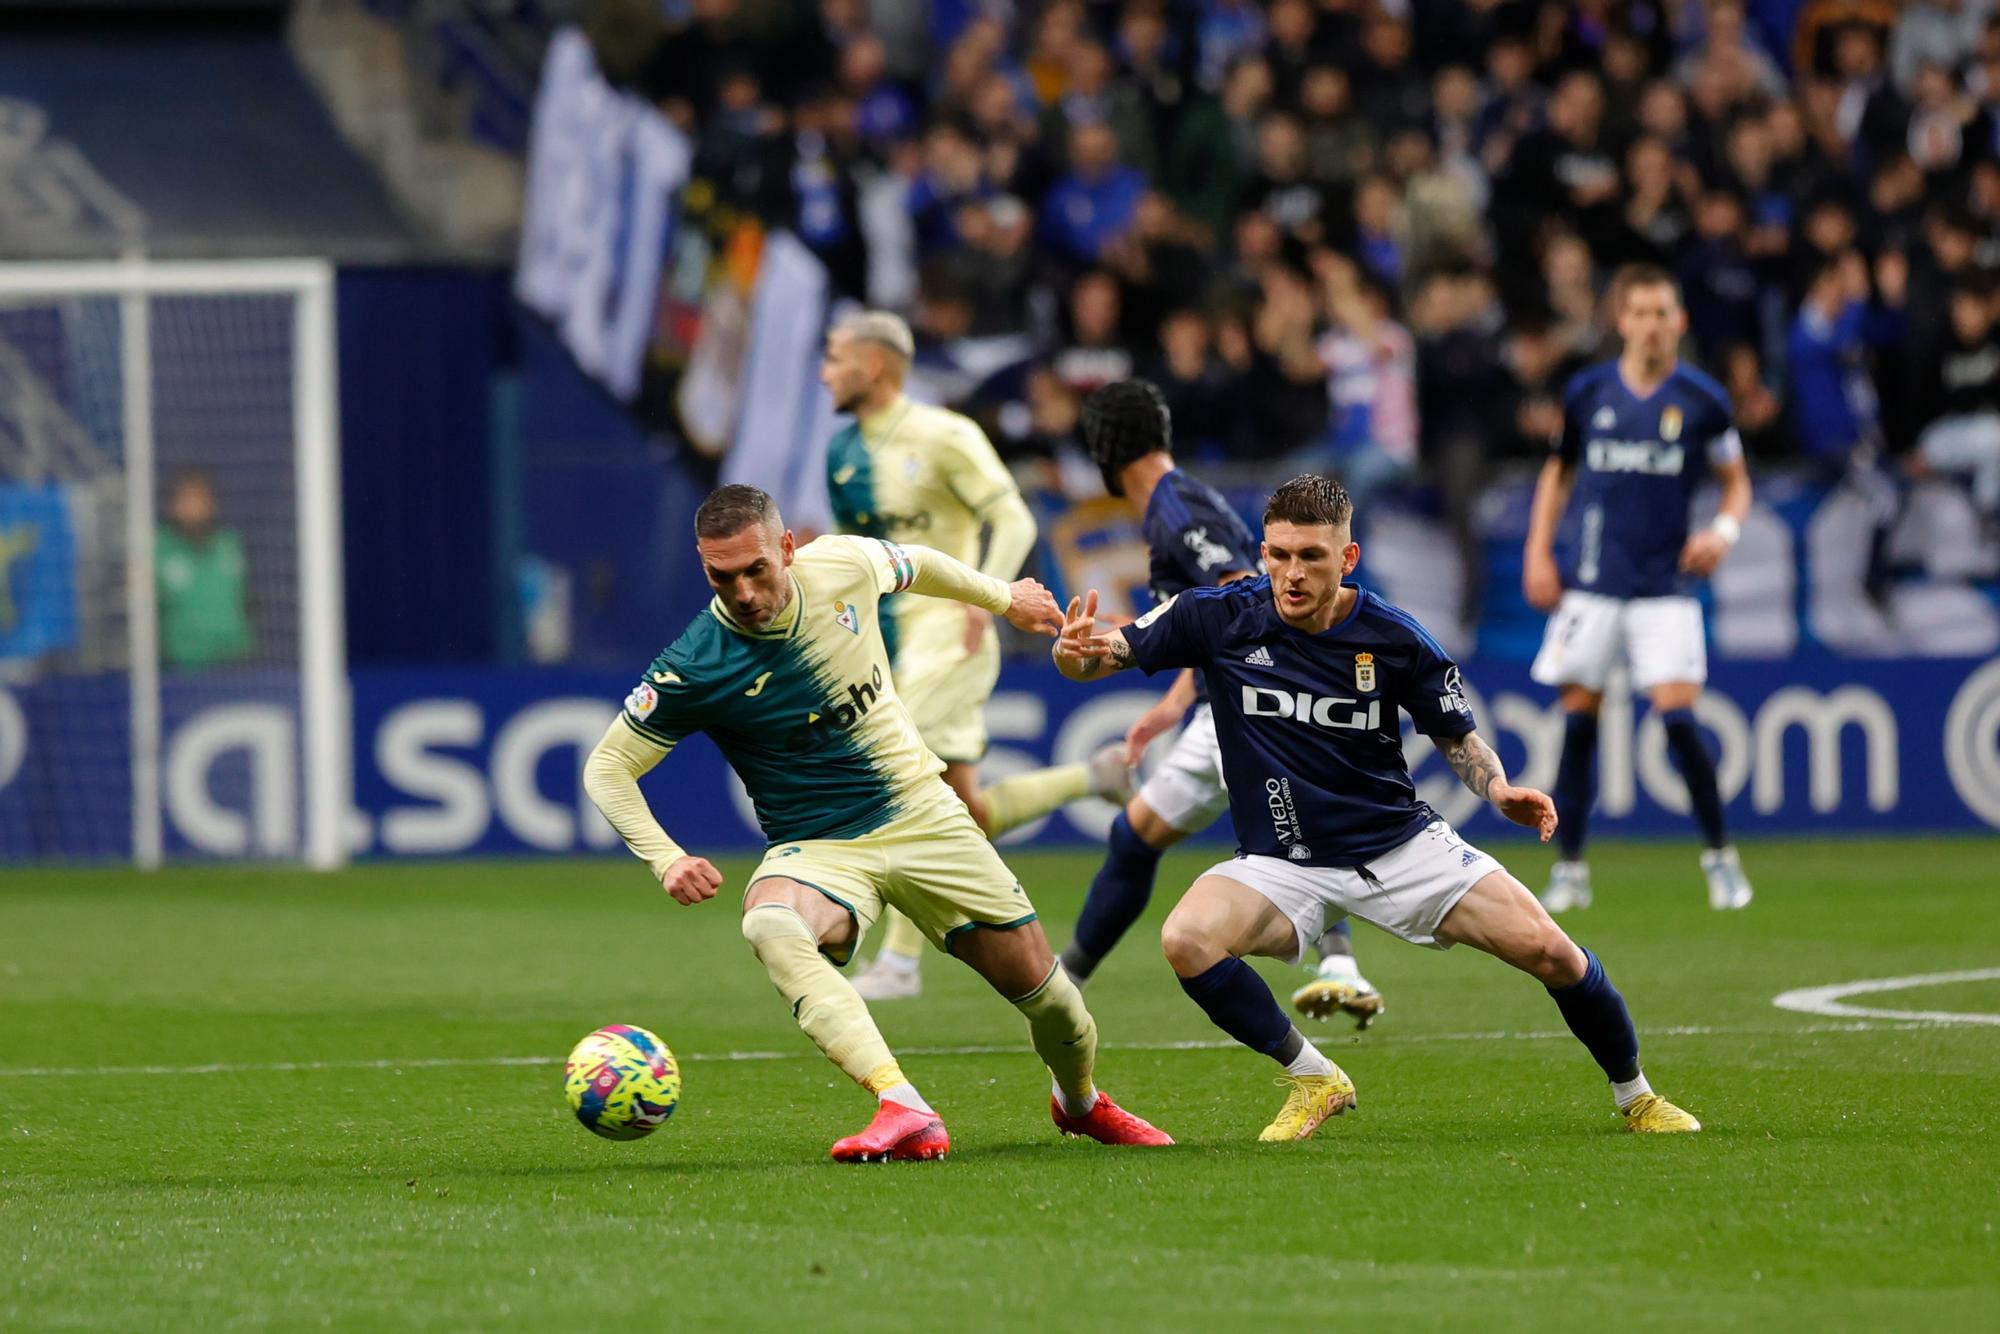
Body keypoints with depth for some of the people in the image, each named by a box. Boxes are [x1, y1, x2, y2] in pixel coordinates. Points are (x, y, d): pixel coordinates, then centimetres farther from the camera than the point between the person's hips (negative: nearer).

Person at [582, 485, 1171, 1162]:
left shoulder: (845, 566, -10)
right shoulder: (695, 669, -19)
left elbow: (919, 566, 15)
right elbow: (606, 768, -10)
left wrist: (1004, 598, 32)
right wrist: (666, 858, -24)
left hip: (923, 814, 3)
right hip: (817, 849, -3)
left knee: (1046, 994, 2)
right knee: (768, 925, -39)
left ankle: (1082, 1102, 39)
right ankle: (904, 1112, -49)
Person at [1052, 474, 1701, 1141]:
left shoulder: (1394, 638, -9)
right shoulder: (1219, 617, -11)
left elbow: (1458, 736, 5)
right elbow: (1098, 658, -7)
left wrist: (1498, 788, -16)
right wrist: (1078, 648, -32)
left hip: (1400, 842, 0)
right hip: (1280, 863, 0)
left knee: (1548, 950, -13)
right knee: (1186, 938, -30)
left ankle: (1636, 1097, 15)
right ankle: (1312, 1078, -8)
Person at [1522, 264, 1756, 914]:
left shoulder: (1702, 400, -1)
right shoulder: (1588, 391, 3)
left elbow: (1736, 479, 10)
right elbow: (1559, 471, 17)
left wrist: (1724, 530, -10)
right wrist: (1538, 553, 9)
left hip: (1665, 585, -2)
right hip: (1591, 583, 2)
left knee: (1678, 717, -12)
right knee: (1579, 720, 1)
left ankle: (1720, 855, 5)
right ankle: (1570, 869, 11)